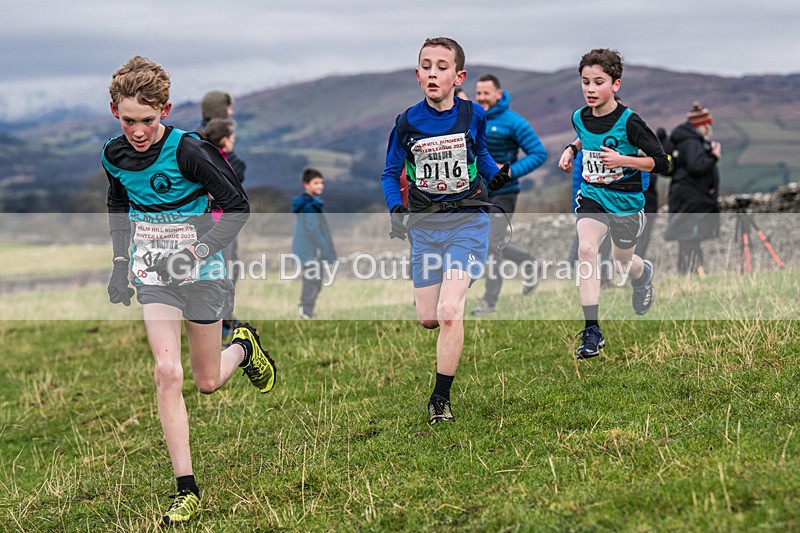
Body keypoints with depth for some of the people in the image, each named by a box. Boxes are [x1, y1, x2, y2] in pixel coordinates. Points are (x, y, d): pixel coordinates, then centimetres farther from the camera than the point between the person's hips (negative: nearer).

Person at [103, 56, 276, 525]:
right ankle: (188, 491, -10)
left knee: (208, 382, 8)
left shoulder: (188, 151, -20)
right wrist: (120, 264, 16)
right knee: (167, 373, -14)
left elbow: (238, 206, -14)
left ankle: (244, 347, 46)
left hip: (200, 272, -3)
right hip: (152, 274, 3)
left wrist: (198, 252, -23)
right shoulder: (115, 156, -3)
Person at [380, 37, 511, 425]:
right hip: (424, 225, 2)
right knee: (428, 318, 8)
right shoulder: (408, 122, -4)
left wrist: (496, 176, -6)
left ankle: (440, 399, -4)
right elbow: (390, 173, 7)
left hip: (467, 221, -2)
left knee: (448, 314, -17)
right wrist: (395, 210, -11)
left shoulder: (473, 116, -5)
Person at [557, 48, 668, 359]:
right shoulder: (579, 118, -3)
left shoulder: (629, 122, -19)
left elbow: (660, 162, -16)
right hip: (592, 196, 2)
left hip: (626, 201, -2)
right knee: (585, 249, -24)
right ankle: (592, 330, -22)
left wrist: (623, 160, -26)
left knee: (622, 264, 17)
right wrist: (571, 149, 5)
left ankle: (643, 273, 59)